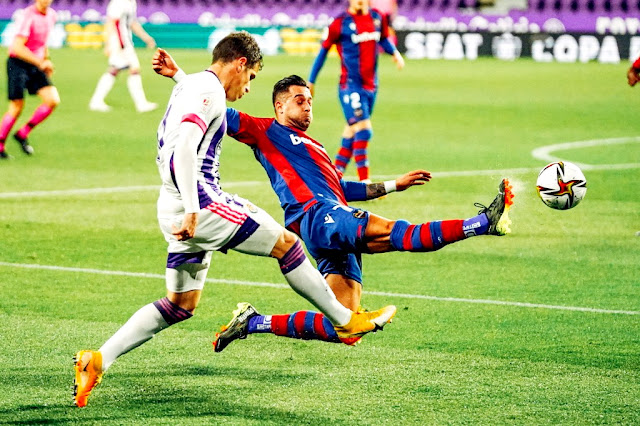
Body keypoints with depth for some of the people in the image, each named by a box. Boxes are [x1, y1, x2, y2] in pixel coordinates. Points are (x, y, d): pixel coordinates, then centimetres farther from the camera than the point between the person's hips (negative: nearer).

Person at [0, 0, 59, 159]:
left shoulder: (51, 15, 7)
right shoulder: (28, 16, -19)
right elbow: (18, 47, -24)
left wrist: (47, 60, 15)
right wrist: (40, 63, -23)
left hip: (35, 66, 7)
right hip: (18, 64, -7)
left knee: (53, 100, -7)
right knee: (17, 108, -6)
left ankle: (23, 134, 7)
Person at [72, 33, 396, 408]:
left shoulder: (188, 86, 20)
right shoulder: (210, 90, -10)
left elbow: (168, 149, 25)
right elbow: (184, 149, -24)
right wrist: (192, 211, -28)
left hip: (178, 209, 10)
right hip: (200, 204, -10)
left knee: (181, 305, 13)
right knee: (286, 243, 0)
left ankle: (98, 360, 7)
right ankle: (346, 321, 10)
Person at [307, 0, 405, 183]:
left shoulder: (377, 18, 5)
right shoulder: (341, 23, -10)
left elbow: (384, 38, 23)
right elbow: (324, 50, -1)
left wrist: (395, 52, 2)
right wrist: (311, 81, 3)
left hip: (371, 85, 6)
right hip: (350, 85, -6)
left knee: (352, 131, 11)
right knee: (363, 129, -14)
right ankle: (364, 180, -11)